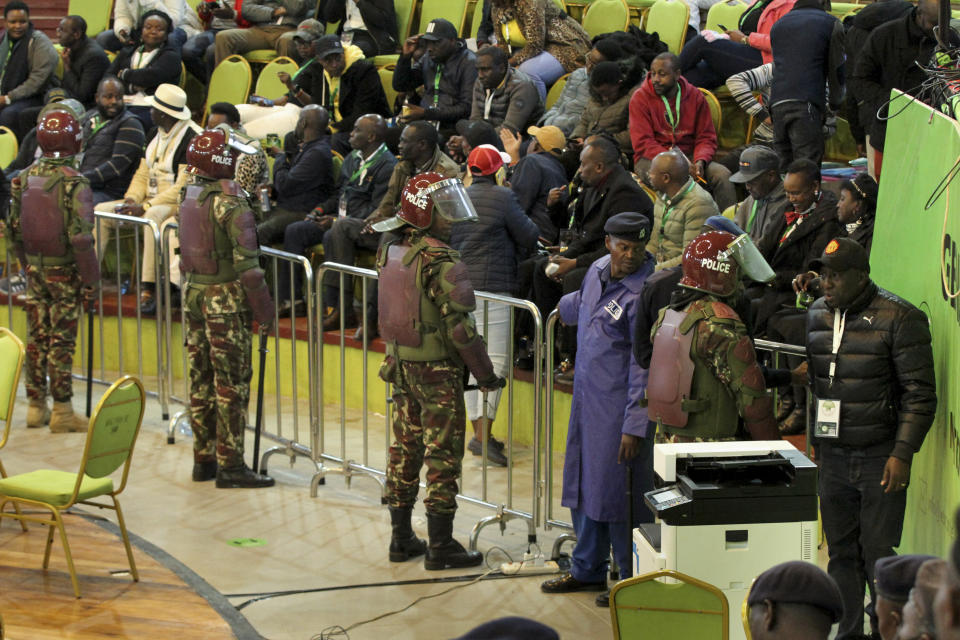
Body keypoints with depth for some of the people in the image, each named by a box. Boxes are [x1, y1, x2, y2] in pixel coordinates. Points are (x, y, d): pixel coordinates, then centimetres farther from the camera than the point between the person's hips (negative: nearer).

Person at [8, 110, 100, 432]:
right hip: (65, 272, -5)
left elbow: (14, 227, 7)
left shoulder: (25, 177, 0)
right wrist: (91, 279, -11)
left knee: (37, 337, 13)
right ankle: (62, 412, 5)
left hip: (35, 269, 5)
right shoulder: (73, 183, -19)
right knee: (62, 340, 0)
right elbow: (79, 237, -20)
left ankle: (36, 406, 20)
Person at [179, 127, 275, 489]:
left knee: (201, 378, 13)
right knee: (232, 383, -3)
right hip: (224, 299, -8)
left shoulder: (189, 195, 6)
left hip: (193, 294, 8)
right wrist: (264, 308, -13)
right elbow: (245, 261, -19)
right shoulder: (229, 202, -17)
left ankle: (204, 459, 19)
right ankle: (229, 465, -2)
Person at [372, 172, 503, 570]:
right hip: (437, 372, -8)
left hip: (400, 367, 8)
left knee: (405, 450, 14)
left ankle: (401, 539, 21)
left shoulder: (390, 253, 4)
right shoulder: (440, 262, -19)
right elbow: (460, 325, -19)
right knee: (443, 456, 0)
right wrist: (486, 375, -11)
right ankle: (440, 546, 3)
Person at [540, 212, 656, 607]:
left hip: (620, 404, -8)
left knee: (617, 491, -3)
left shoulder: (644, 295, -19)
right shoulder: (597, 271, 4)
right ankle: (588, 570, 30)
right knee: (582, 482, 15)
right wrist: (568, 307, 53)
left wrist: (635, 426, -22)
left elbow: (644, 367, -20)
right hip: (586, 397, 8)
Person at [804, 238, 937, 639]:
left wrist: (902, 454, -15)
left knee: (877, 553, -4)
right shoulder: (816, 316, 9)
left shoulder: (899, 318, -9)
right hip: (832, 455, 5)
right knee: (840, 551, 9)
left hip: (879, 456, -5)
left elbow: (920, 394, -10)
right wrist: (813, 440, 17)